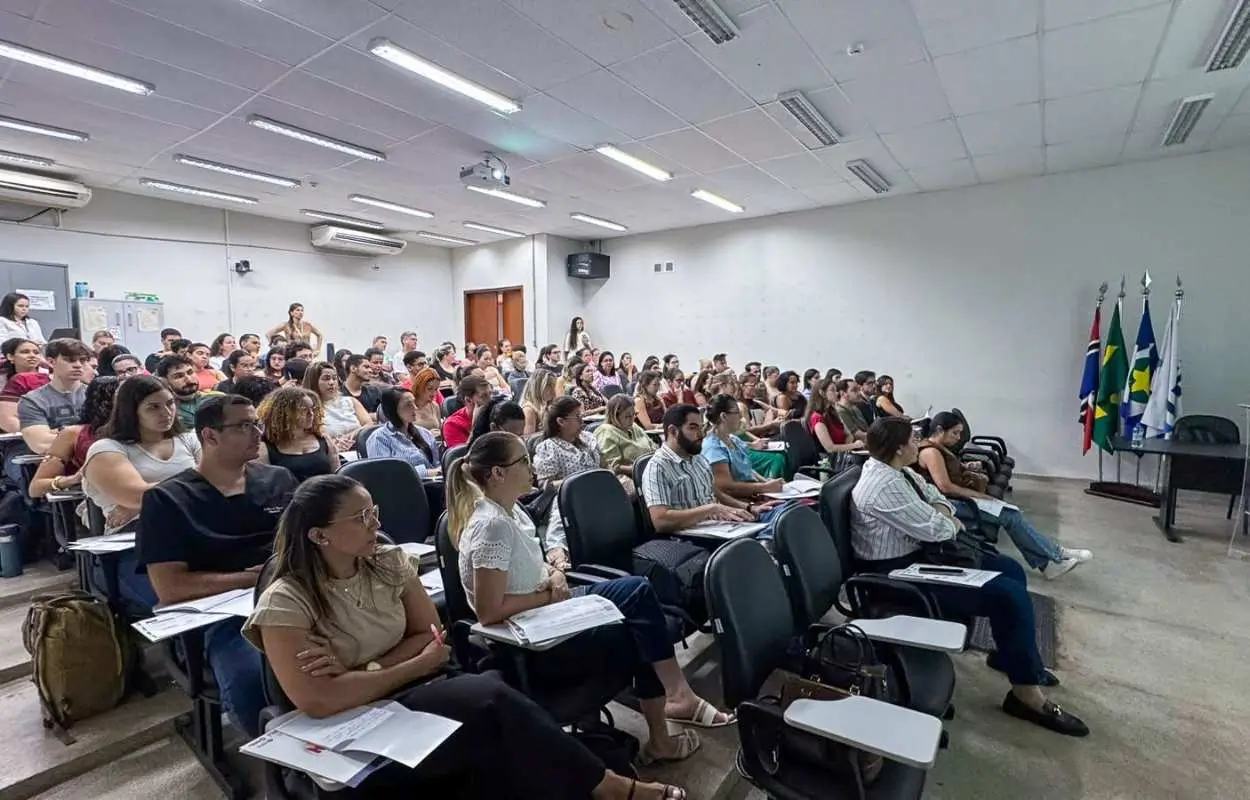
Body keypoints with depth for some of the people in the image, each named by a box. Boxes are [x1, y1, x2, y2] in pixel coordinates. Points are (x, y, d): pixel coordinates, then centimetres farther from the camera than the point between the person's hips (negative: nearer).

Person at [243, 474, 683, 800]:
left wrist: (361, 671, -14)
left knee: (492, 752, -29)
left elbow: (430, 636, 2)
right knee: (490, 700, -27)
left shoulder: (388, 563, 0)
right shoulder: (285, 602, -14)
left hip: (411, 698, 5)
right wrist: (417, 665, -14)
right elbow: (316, 701, -21)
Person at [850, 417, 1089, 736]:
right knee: (1011, 596, -14)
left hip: (919, 553, 11)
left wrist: (942, 510, -4)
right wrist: (950, 523, -3)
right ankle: (1025, 694, 3)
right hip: (899, 573, -11)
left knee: (1011, 570, 13)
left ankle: (1012, 652, 31)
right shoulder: (885, 485, -28)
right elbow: (933, 528, -25)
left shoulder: (896, 470, 5)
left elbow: (933, 495, 19)